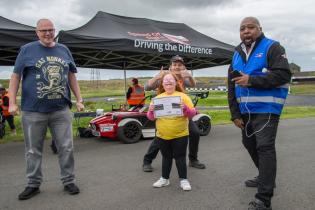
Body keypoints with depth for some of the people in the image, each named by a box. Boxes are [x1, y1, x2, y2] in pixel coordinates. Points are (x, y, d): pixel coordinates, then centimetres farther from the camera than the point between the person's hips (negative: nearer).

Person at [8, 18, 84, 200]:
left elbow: (71, 76, 15)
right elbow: (16, 76, 2)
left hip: (61, 109, 2)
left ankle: (68, 181, 19)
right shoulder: (27, 49, 3)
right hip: (33, 111, -2)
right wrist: (13, 102, -6)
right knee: (33, 151, 8)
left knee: (67, 147, 5)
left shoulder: (63, 50, 11)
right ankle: (33, 184, 24)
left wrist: (79, 100, 9)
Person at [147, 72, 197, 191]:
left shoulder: (183, 96, -2)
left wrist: (185, 108, -23)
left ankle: (183, 180, 16)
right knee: (166, 157, 14)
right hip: (162, 135, 3)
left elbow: (193, 114, -4)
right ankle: (164, 179, 27)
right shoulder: (157, 98, 4)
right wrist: (151, 111, -15)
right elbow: (151, 117, 6)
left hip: (180, 135, -2)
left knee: (180, 157, 4)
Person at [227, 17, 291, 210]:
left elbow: (284, 75, -18)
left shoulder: (272, 47, -4)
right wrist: (235, 113, 6)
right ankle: (265, 177, 39)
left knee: (265, 148, -13)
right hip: (246, 111, 8)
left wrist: (251, 80, -23)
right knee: (250, 144, 17)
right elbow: (232, 87, 12)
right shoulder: (237, 55, 14)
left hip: (266, 109, -7)